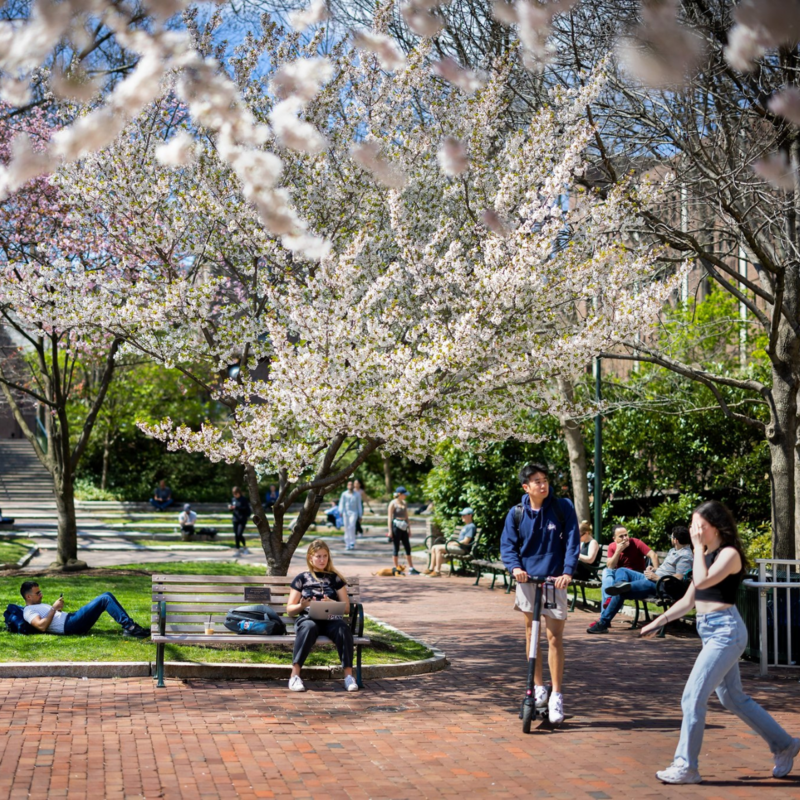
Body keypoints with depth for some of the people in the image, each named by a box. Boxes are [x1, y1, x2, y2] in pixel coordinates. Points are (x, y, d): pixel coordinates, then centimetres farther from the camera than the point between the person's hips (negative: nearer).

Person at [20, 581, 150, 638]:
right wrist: (54, 608, -11)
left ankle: (129, 625, -5)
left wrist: (59, 608, 10)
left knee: (107, 595, 2)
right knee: (105, 599, -19)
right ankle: (129, 627, -24)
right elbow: (41, 626, -18)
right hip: (69, 626, -10)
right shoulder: (28, 611, 0)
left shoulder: (39, 606, 31)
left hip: (71, 618, 10)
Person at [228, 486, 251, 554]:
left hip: (242, 520, -5)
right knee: (236, 535, 6)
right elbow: (231, 509, 17)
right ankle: (237, 550, 15)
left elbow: (246, 508, -16)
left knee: (239, 534, -14)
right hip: (235, 520, 5)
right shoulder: (233, 500, 10)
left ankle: (244, 547, 3)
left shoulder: (244, 499, -7)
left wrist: (236, 507, -22)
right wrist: (230, 508, -8)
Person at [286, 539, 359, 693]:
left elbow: (346, 608, 13)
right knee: (309, 627, -39)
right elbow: (290, 610, 12)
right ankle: (295, 675, -41)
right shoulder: (302, 578, 16)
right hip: (307, 618, -1)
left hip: (331, 620, 1)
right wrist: (302, 605, -10)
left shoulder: (335, 578, 19)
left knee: (343, 628, -34)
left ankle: (348, 675, -34)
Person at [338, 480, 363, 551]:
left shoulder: (357, 494, 8)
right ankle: (347, 545, 6)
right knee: (346, 528, 1)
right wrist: (341, 511, -13)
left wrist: (360, 515, 8)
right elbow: (341, 503, 3)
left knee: (352, 526, -20)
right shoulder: (344, 494, 8)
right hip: (345, 513, 2)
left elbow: (359, 505, 10)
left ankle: (352, 543, -13)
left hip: (354, 512, -2)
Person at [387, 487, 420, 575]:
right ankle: (396, 568, 7)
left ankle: (411, 569, 11)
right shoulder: (393, 503, -7)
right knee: (396, 549, 0)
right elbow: (389, 517, -10)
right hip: (396, 527, -7)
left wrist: (409, 528, 15)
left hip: (403, 528, 7)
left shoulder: (404, 503, 12)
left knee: (408, 548, 6)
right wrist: (390, 530, -14)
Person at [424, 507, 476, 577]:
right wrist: (451, 542, 7)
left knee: (438, 548, -24)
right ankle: (431, 568, 4)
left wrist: (453, 544, -10)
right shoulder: (466, 526, 24)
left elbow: (466, 541, -16)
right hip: (458, 546, 10)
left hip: (463, 549, -10)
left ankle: (437, 571, -24)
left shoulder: (471, 526, -9)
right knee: (434, 547, 4)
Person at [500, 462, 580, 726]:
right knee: (531, 632, 10)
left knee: (554, 637, -4)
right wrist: (515, 567, -19)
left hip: (554, 580, -3)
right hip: (527, 578, 3)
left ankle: (556, 695, 4)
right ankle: (538, 687, 23)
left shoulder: (563, 507, -6)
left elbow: (572, 540, -9)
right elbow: (507, 544, 0)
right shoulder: (516, 514, 0)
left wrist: (567, 571, -21)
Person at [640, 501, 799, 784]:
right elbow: (689, 599, 18)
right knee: (733, 699, 17)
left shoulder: (729, 554, -11)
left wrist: (698, 547, -17)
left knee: (692, 697, -11)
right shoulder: (706, 555, 14)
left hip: (725, 631, -10)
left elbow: (702, 581, -27)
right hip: (709, 631, 10)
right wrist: (659, 621, 14)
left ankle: (685, 767, -4)